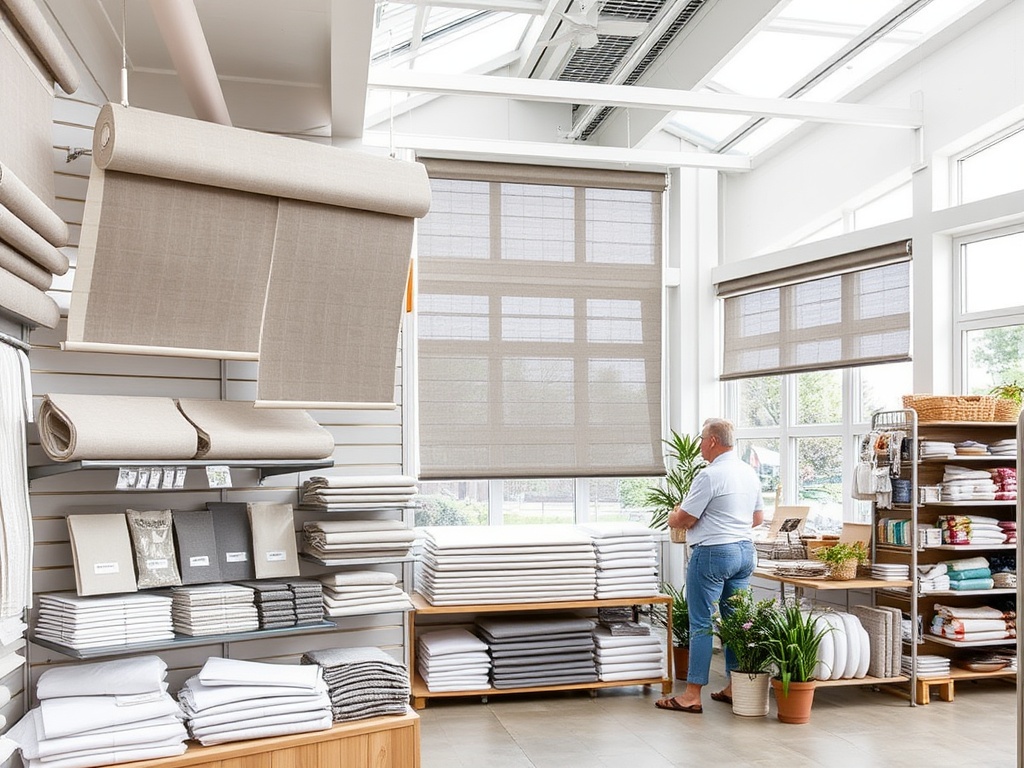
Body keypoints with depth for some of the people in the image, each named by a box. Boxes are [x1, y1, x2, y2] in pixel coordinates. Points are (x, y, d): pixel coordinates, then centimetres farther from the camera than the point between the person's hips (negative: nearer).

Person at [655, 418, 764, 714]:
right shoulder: (750, 472, 10)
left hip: (713, 554, -8)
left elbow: (684, 519, -13)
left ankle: (692, 695, 0)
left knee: (702, 624, -3)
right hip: (745, 550, 9)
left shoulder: (710, 475, -17)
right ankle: (735, 687, 19)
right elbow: (758, 518, 19)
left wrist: (672, 518, 8)